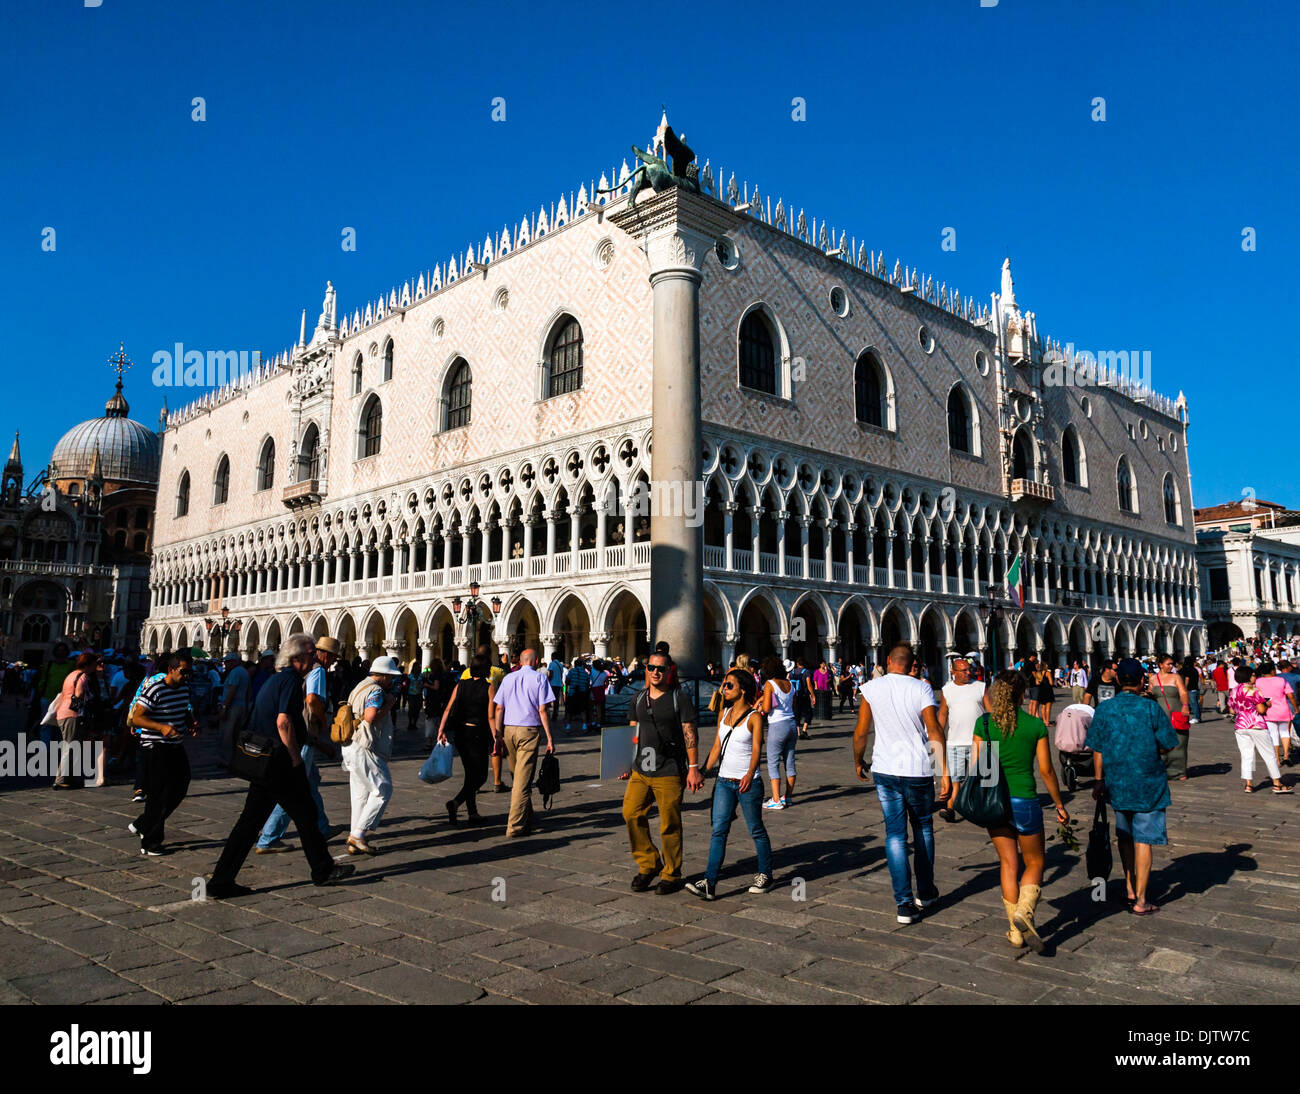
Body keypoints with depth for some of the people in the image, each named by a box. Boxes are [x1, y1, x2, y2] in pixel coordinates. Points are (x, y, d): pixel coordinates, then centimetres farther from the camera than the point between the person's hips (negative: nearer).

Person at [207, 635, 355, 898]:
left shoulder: (274, 680, 17)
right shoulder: (291, 680, -13)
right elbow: (283, 721, -24)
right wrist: (296, 759, -15)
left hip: (261, 761, 9)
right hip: (280, 762, -9)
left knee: (251, 819, 10)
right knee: (305, 814, 4)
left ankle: (221, 881, 10)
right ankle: (323, 871, 16)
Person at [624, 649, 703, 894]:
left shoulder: (680, 699, -3)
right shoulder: (639, 699, 12)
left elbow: (690, 735, -5)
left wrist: (693, 768, -9)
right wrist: (628, 763, 13)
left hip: (669, 773, -5)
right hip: (640, 771, 5)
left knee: (669, 826, 1)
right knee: (631, 813, -4)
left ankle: (672, 876, 18)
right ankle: (649, 863, 16)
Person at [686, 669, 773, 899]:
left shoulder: (754, 716, -7)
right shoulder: (724, 714, 10)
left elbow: (756, 749, -17)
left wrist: (749, 774, -32)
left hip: (748, 783, -5)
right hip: (724, 781, 5)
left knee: (756, 830, 8)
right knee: (718, 831, -2)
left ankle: (765, 875, 25)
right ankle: (709, 882, -6)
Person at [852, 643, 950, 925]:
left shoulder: (871, 688, -3)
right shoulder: (921, 689, -7)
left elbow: (861, 732, -1)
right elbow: (935, 733, -12)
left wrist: (858, 762, 15)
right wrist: (945, 773, -9)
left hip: (885, 771, 1)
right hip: (918, 770, -1)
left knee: (895, 833, 6)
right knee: (923, 829, 19)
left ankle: (904, 902, 2)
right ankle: (926, 893, 29)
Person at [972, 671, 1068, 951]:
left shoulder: (984, 723, -4)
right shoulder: (1036, 725, -7)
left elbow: (974, 766, -3)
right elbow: (1046, 771, -2)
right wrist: (1059, 804, 12)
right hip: (1024, 802, -2)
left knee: (1009, 864, 15)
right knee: (1034, 863, 16)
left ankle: (1016, 931, 17)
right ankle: (1024, 911, -8)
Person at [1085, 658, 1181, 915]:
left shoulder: (1103, 709, -4)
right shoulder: (1151, 708, -12)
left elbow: (1097, 749, 1)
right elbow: (1168, 745, -6)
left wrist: (1099, 781, 9)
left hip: (1116, 784, 3)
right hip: (1148, 785, -3)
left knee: (1125, 837, 19)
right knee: (1143, 840, 4)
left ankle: (1130, 891, 27)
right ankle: (1141, 901, 9)